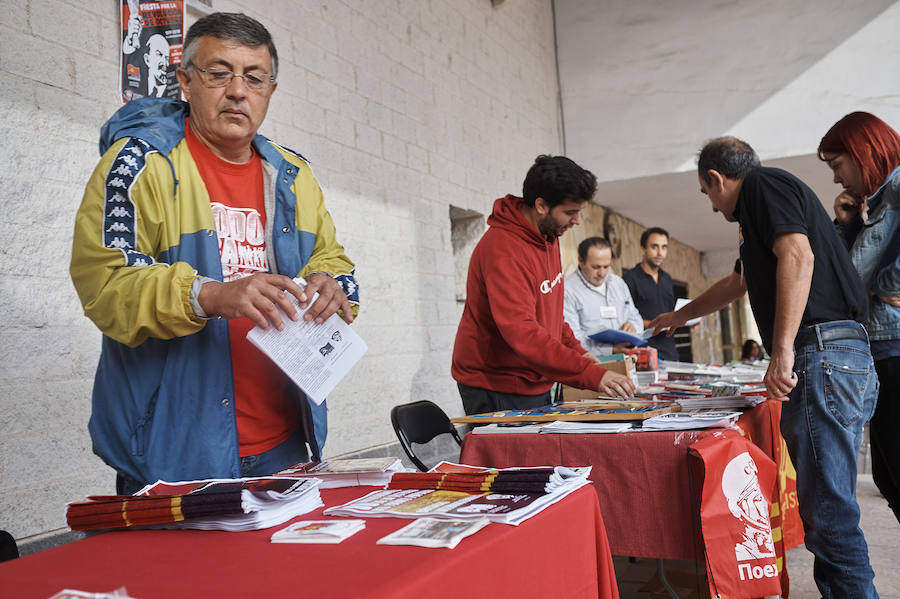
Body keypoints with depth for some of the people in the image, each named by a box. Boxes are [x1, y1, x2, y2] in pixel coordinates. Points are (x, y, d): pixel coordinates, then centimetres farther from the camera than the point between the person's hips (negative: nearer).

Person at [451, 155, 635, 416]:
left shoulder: (548, 236, 6)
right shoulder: (503, 250, -24)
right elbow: (522, 333, -33)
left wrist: (576, 351, 5)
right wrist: (592, 375, -36)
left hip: (534, 384, 9)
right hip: (496, 389, -9)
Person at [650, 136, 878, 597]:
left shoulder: (765, 184, 0)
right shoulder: (762, 203, 29)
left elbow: (797, 255, -18)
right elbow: (735, 284, 43)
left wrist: (783, 348, -24)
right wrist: (679, 317, 56)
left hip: (823, 354, -10)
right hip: (843, 359, 10)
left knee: (828, 509, -8)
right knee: (824, 504, 11)